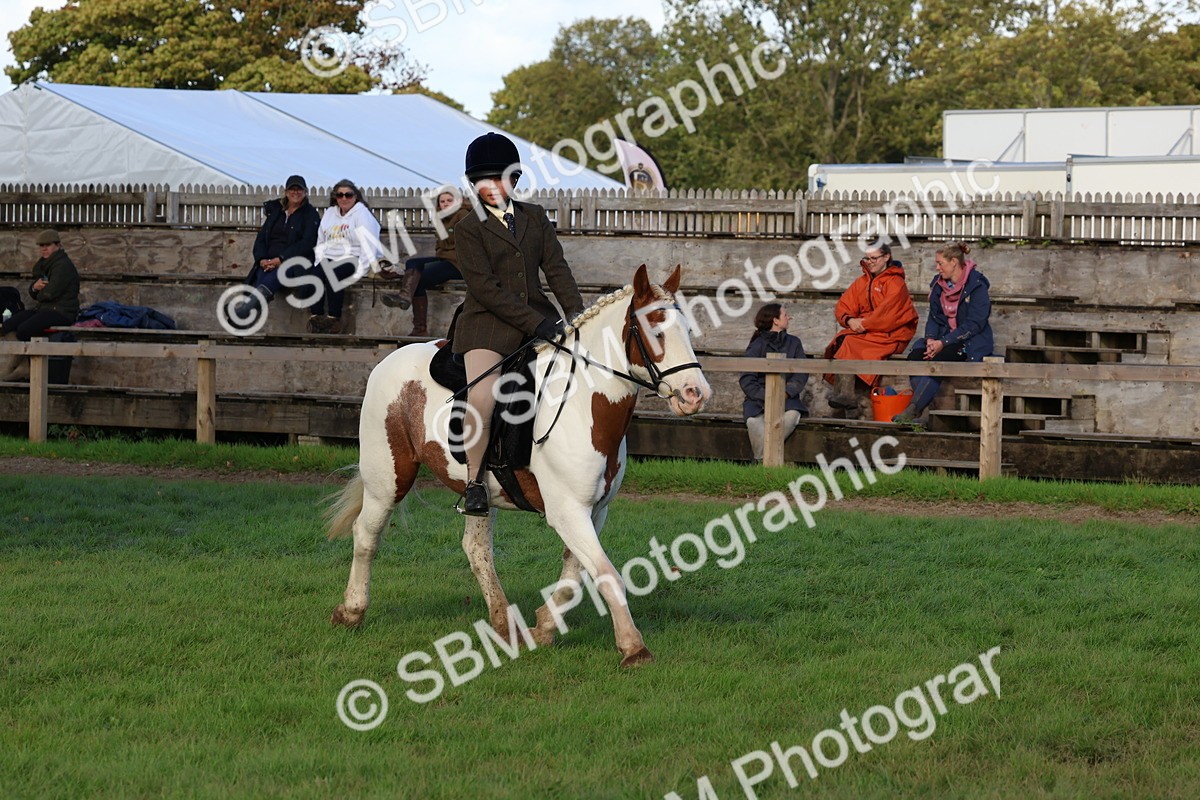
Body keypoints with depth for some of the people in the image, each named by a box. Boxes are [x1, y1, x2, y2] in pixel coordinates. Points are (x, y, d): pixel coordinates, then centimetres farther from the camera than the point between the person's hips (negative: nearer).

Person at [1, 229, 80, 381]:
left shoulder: (63, 265, -11)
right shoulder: (44, 265, 20)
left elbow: (50, 293, -20)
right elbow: (33, 293, 19)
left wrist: (39, 296, 2)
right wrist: (35, 287, -5)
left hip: (62, 312, -10)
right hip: (45, 309, 10)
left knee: (24, 329, -30)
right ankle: (23, 367, -19)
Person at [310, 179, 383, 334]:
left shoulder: (362, 214, -1)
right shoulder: (329, 214, 19)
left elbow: (368, 244, -11)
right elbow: (321, 242, 21)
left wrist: (360, 271, -19)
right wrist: (320, 262, 3)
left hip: (353, 258, -5)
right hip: (330, 258, 5)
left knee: (332, 274, -34)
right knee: (314, 273, -26)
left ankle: (334, 320, -31)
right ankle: (316, 317, -28)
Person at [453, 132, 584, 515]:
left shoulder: (535, 217, 14)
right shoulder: (469, 228, -2)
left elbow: (556, 269, 9)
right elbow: (483, 287, -11)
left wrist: (576, 315, -7)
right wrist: (534, 323, -18)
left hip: (538, 316, 5)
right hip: (488, 325, -5)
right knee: (482, 398, -28)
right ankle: (473, 481, -12)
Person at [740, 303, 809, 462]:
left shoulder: (793, 343, 14)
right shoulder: (757, 346, 3)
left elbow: (801, 374, 5)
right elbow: (746, 380, -3)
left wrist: (786, 392, -14)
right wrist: (765, 396, -19)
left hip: (786, 397, 2)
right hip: (759, 399, -2)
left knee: (792, 414, -33)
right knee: (754, 421, -34)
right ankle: (762, 461, -24)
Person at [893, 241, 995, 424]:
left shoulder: (977, 286, -11)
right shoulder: (938, 284, 11)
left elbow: (974, 324, -17)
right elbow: (934, 317, 12)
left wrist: (943, 343, -23)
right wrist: (931, 339, -11)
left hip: (972, 343, -6)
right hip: (944, 338, 6)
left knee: (937, 360, -32)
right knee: (916, 353, -24)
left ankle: (913, 411, -33)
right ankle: (921, 406, -30)